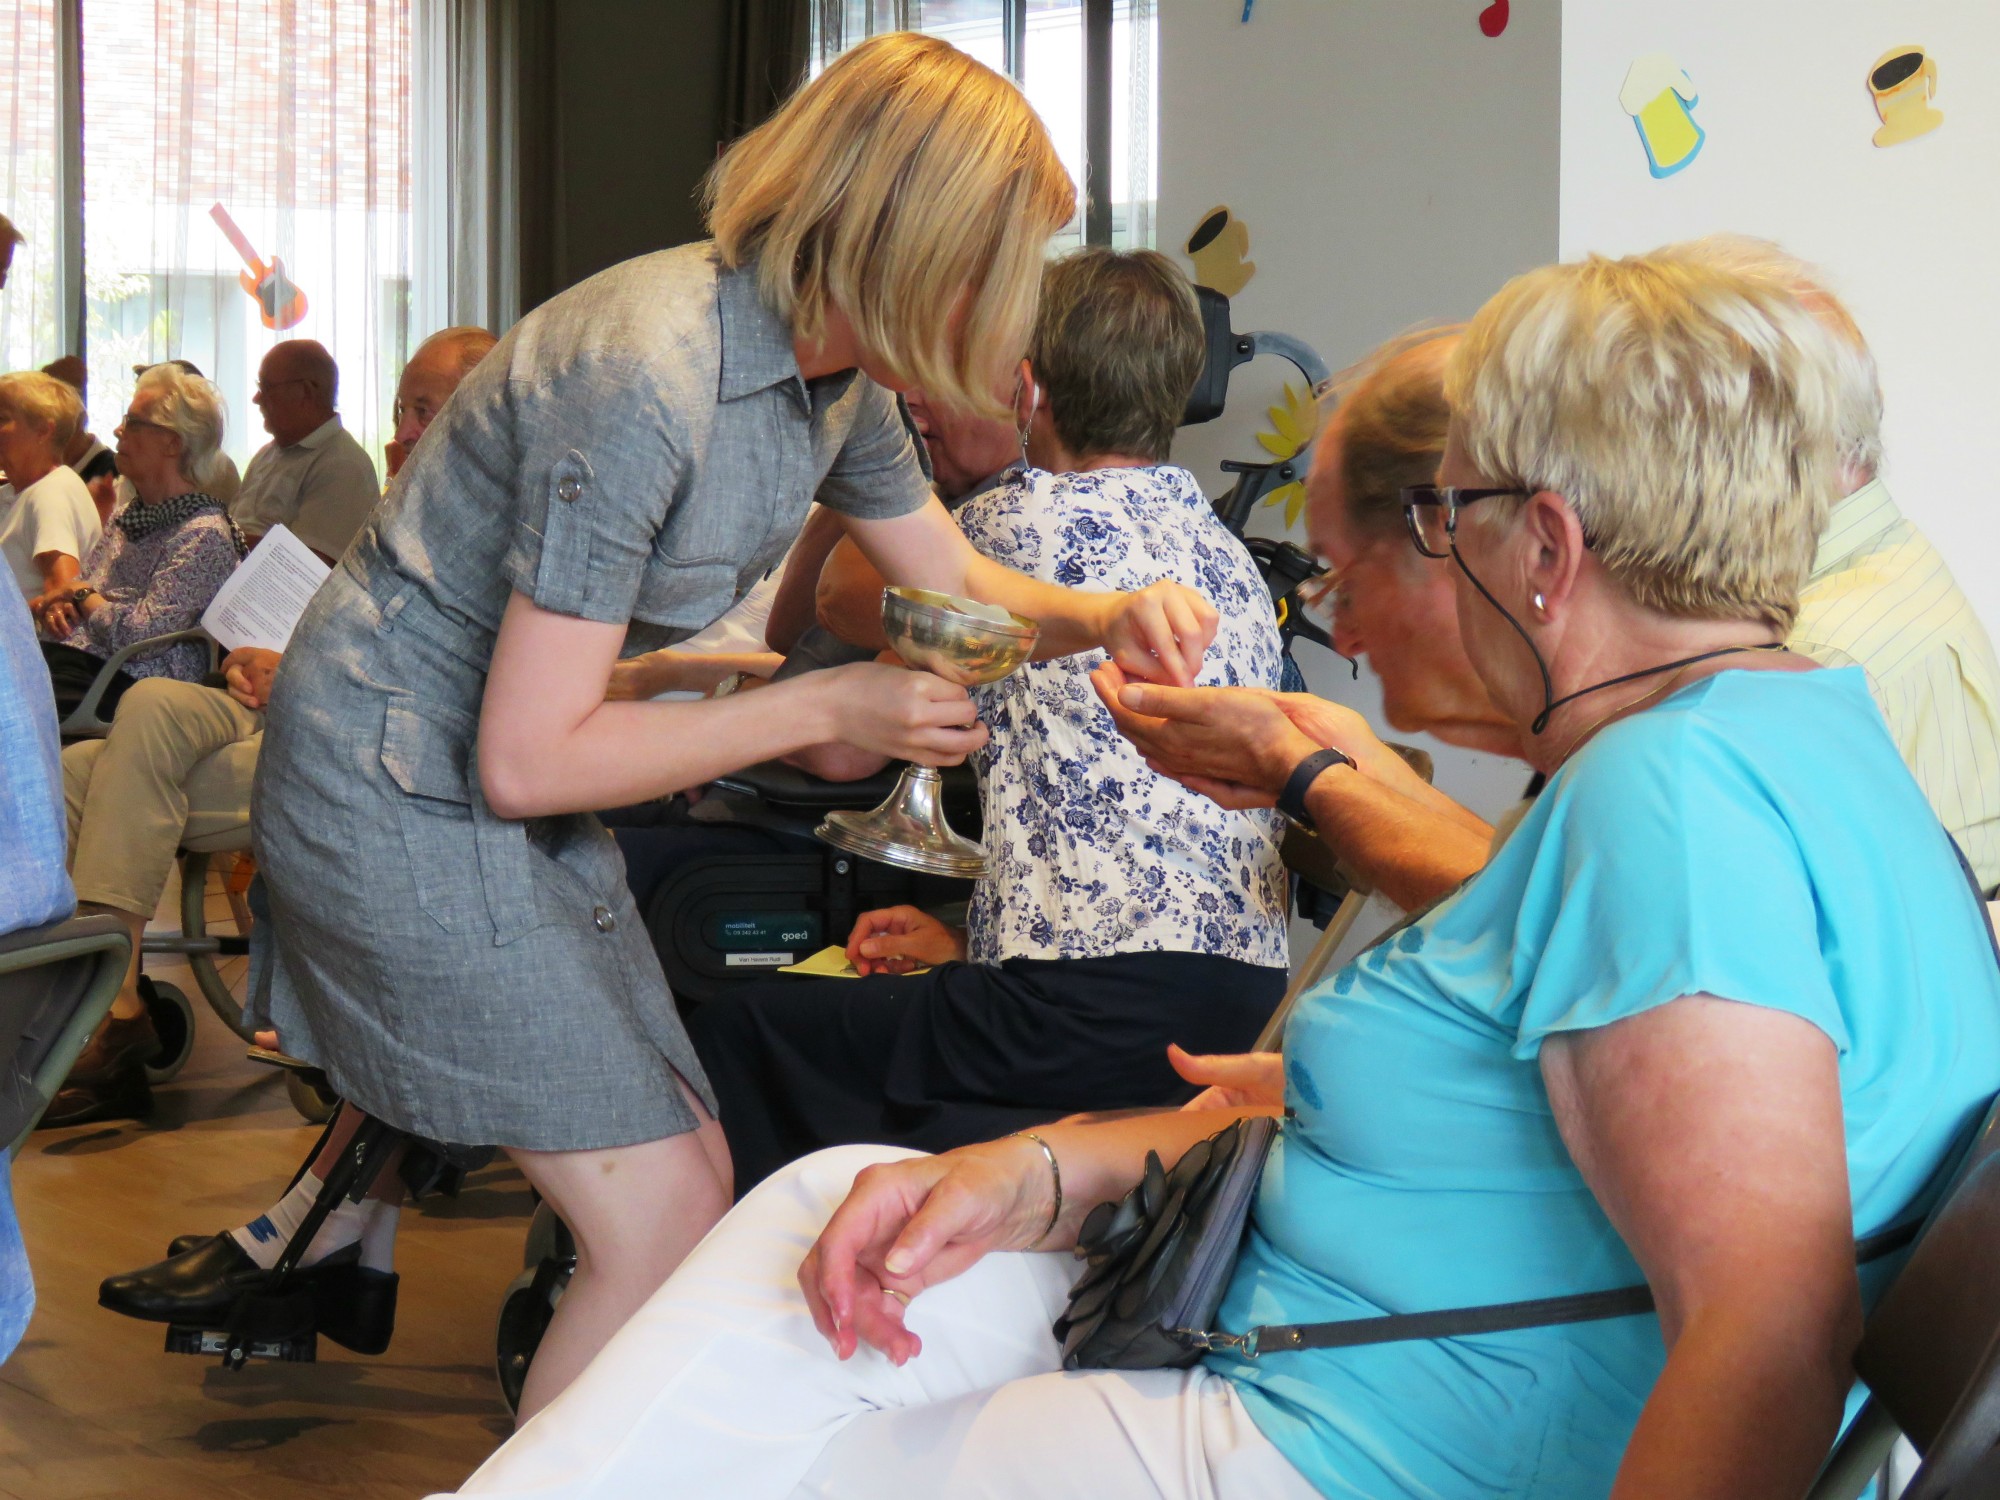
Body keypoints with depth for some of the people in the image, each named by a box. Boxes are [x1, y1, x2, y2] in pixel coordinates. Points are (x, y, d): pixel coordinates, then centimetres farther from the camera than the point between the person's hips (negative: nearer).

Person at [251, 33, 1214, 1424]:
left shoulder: (835, 371, -2)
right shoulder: (648, 380, -29)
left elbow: (962, 581, 15)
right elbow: (527, 758, -26)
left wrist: (1106, 615, -7)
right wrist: (827, 709, -21)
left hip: (519, 784, 9)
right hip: (400, 779, -9)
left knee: (696, 1183, 9)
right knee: (660, 1221, -11)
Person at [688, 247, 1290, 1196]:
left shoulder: (1028, 518, -6)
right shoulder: (1231, 559, 18)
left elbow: (843, 598, 14)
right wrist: (976, 943, 24)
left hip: (1098, 1013, -9)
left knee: (734, 1036, 3)